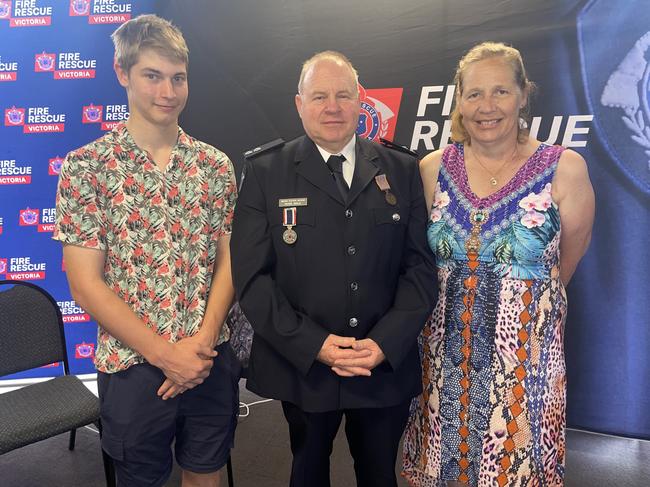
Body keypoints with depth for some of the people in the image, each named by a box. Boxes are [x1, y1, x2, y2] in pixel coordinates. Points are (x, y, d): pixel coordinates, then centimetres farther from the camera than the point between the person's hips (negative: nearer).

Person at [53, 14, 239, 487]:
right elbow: (85, 284, -10)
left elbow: (227, 260, 2)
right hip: (133, 366, -2)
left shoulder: (215, 165, 1)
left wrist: (203, 340, -11)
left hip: (212, 360, 3)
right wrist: (165, 354, -13)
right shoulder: (86, 167, -8)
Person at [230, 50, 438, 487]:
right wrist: (313, 344, -16)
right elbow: (252, 275, -8)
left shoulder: (402, 171, 2)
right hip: (301, 365, -1)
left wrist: (385, 343, -12)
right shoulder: (265, 173, -4)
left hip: (388, 365, 2)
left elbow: (421, 266, -1)